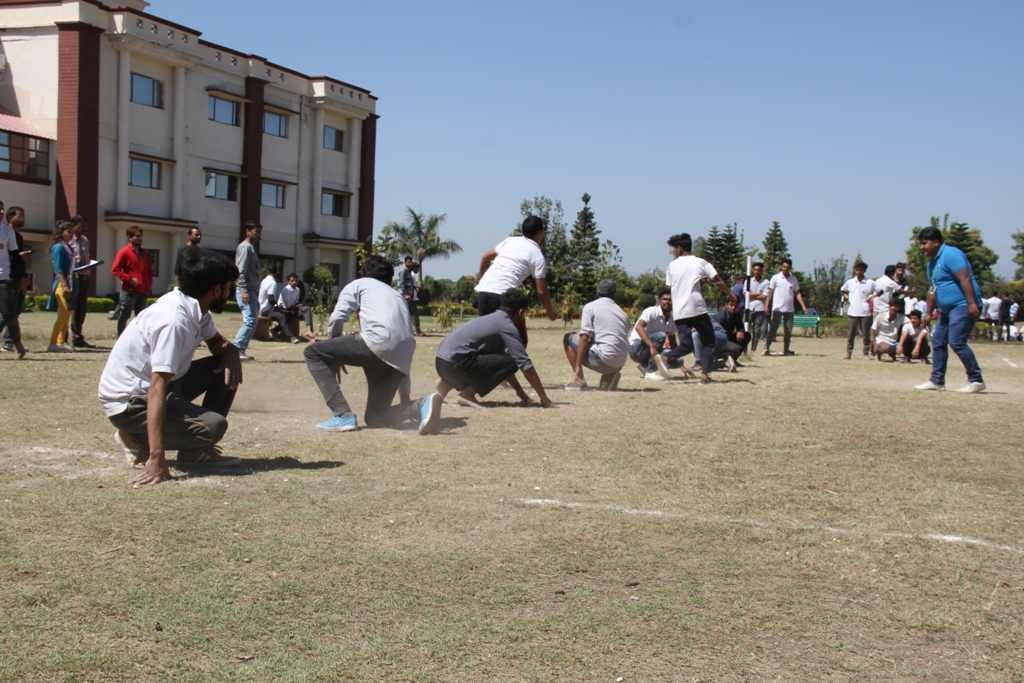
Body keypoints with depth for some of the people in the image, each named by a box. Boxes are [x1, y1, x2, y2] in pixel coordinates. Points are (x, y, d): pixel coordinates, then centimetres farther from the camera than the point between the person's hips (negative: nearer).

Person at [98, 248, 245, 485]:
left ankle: (195, 450, 6)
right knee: (214, 426, -26)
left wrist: (230, 350, -7)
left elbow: (216, 342, 20)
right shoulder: (174, 321, -28)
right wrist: (156, 458, -38)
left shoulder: (196, 308, -1)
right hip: (129, 402, -10)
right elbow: (157, 388, -34)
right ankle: (138, 440, -4)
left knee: (226, 370, 2)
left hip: (159, 385, 10)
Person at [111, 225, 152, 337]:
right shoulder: (124, 252, -5)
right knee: (125, 314, -3)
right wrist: (129, 279, -16)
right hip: (129, 290, -7)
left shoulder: (144, 253, 16)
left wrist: (149, 284, 10)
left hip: (143, 290, 7)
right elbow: (115, 269, -10)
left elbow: (149, 269, 23)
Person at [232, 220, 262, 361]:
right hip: (246, 290, -10)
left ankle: (241, 350, 11)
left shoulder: (252, 247, 22)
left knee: (251, 322, 10)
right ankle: (235, 349, -14)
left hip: (252, 290, 10)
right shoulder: (245, 247, -8)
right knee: (250, 321, -15)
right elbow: (241, 270, -17)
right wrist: (244, 290, -24)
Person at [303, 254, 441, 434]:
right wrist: (405, 394, 41)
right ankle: (422, 405, -10)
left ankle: (343, 415, 1)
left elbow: (337, 318, 6)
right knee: (374, 418, 18)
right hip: (399, 358, 6)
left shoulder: (359, 284, 23)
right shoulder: (399, 297, 39)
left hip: (378, 342, -6)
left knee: (313, 352, 14)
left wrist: (334, 358, 22)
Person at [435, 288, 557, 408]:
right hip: (455, 363, -10)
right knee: (512, 362, -8)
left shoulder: (492, 319, 23)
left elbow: (502, 363, 31)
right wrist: (544, 398, -4)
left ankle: (447, 383, 15)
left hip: (442, 362, 10)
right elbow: (525, 363, -9)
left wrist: (521, 392, 32)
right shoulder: (507, 326, -6)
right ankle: (467, 394, -9)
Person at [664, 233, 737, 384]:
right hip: (697, 309, -3)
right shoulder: (700, 263, 3)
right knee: (709, 341, 11)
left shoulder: (672, 266, 10)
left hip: (679, 312, 3)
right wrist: (730, 295, 12)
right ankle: (704, 374, -4)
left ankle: (664, 358, -19)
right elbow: (717, 281, -2)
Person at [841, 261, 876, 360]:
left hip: (865, 313, -2)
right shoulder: (850, 282, 7)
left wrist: (871, 297, -7)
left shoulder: (870, 283, -1)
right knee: (850, 335, 5)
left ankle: (866, 354, 11)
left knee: (866, 335, 3)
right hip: (852, 313, 2)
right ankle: (848, 353, 11)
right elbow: (843, 291, 24)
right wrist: (846, 297, 8)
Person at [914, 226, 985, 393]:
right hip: (946, 309, 11)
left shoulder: (950, 254, -15)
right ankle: (937, 381, 15)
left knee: (956, 341, -16)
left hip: (963, 306, -11)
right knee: (938, 341, 9)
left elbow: (965, 279, -22)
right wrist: (929, 313, 23)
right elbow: (933, 288, 22)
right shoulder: (932, 262, 16)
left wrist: (971, 304, -28)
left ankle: (976, 380, -8)